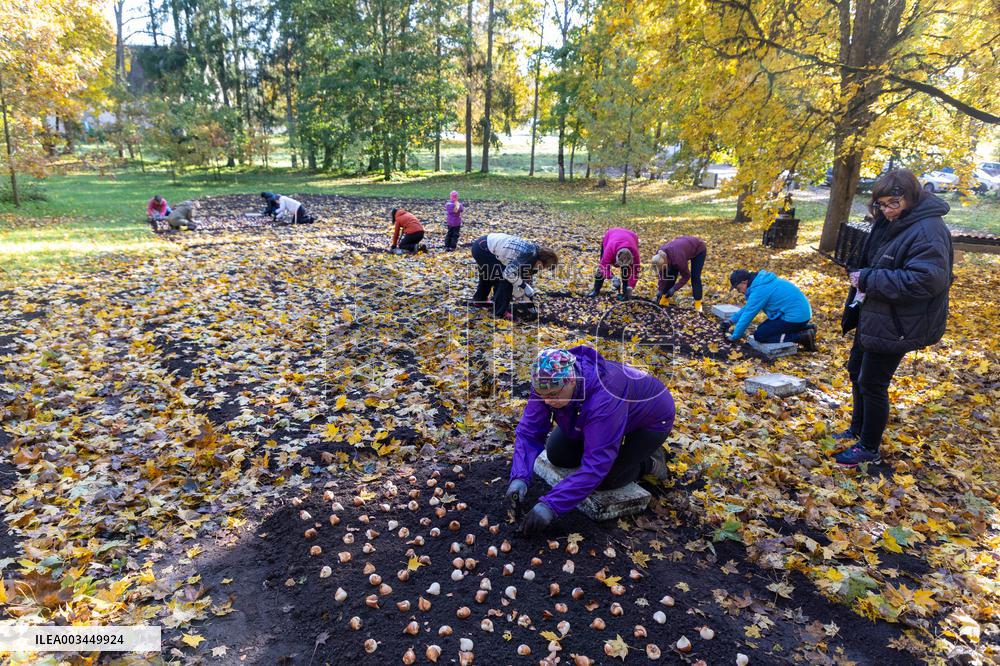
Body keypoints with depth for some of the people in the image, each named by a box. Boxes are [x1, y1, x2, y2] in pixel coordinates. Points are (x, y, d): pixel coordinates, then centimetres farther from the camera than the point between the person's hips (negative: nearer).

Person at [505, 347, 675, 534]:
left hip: (651, 420, -6)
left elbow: (595, 465, -44)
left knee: (604, 478, -19)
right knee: (557, 455, -4)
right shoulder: (550, 384, -27)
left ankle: (648, 463, 8)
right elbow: (529, 432, -21)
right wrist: (519, 477, -36)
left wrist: (550, 505, -46)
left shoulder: (604, 398, -45)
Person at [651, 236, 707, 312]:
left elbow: (686, 276, -27)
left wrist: (674, 289, -29)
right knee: (671, 274, -3)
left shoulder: (677, 259, -43)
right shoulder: (659, 256, -25)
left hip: (698, 249, -6)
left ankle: (698, 304, -5)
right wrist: (660, 290, -17)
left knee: (695, 277, -14)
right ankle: (664, 300, 5)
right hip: (683, 247, 6)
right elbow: (661, 274, -11)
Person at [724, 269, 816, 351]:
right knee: (762, 328, 17)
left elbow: (748, 314, -15)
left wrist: (734, 337, -6)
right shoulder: (760, 282, 11)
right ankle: (807, 328, 13)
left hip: (795, 317, -10)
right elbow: (748, 307, 22)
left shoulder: (759, 290, -20)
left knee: (759, 335, -8)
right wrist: (731, 321, 17)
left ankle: (802, 337, -12)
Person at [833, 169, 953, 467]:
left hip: (896, 325, -10)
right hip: (874, 316, 10)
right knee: (857, 372, 22)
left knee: (872, 384, 2)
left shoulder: (928, 231, -23)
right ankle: (857, 430, 42)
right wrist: (859, 273, -1)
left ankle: (869, 449, 20)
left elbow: (925, 280, -30)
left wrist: (869, 279, -25)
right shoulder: (889, 223, 6)